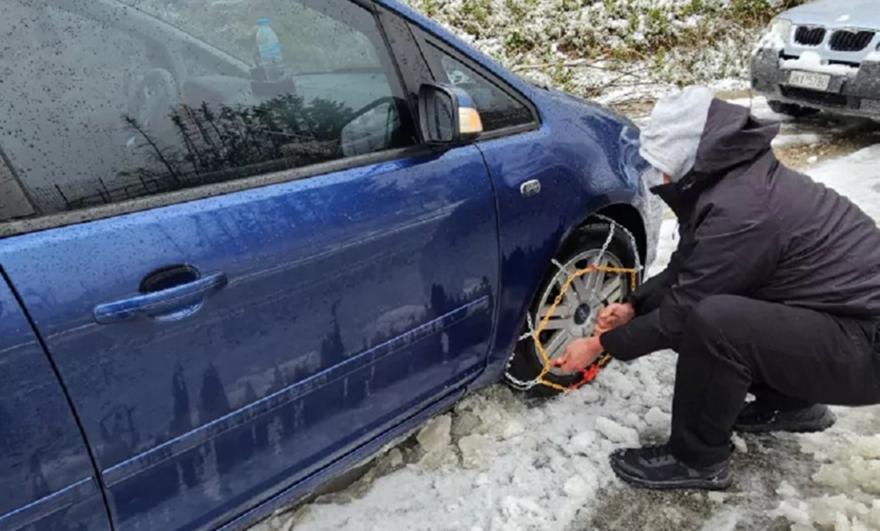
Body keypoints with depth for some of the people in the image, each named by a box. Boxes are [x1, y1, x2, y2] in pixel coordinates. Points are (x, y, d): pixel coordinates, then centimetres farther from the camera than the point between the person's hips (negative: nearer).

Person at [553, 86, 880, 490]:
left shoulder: (742, 208, -28)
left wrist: (602, 344, -8)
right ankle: (791, 404, 24)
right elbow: (689, 269, 14)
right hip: (838, 312, 10)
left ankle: (697, 460, -7)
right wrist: (635, 305, 7)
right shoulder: (740, 174, 2)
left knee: (710, 321, -31)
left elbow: (684, 310, -19)